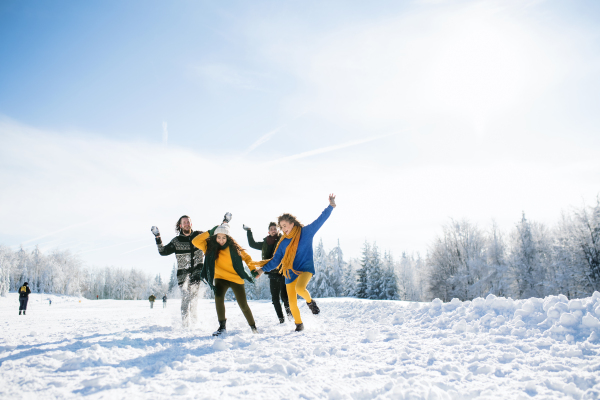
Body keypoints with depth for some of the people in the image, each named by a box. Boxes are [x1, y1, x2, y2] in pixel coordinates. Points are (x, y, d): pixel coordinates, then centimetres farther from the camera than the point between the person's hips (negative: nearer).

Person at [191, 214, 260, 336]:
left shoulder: (233, 247, -8)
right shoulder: (210, 246, -6)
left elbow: (246, 257, 3)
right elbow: (195, 241, -18)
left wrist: (253, 270, -6)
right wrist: (210, 233, -19)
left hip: (236, 279, 0)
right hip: (221, 278, 1)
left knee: (243, 305, 1)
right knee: (218, 298, -28)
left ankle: (253, 326, 26)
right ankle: (222, 326, -13)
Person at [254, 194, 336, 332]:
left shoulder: (306, 232, -4)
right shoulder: (283, 243, 6)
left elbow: (320, 220, -7)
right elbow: (276, 260, 8)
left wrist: (330, 206, -15)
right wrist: (263, 269, -1)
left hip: (306, 268, -4)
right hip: (290, 273, 4)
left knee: (299, 288, -34)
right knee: (292, 302, 3)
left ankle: (310, 301, 0)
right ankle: (299, 324, 28)